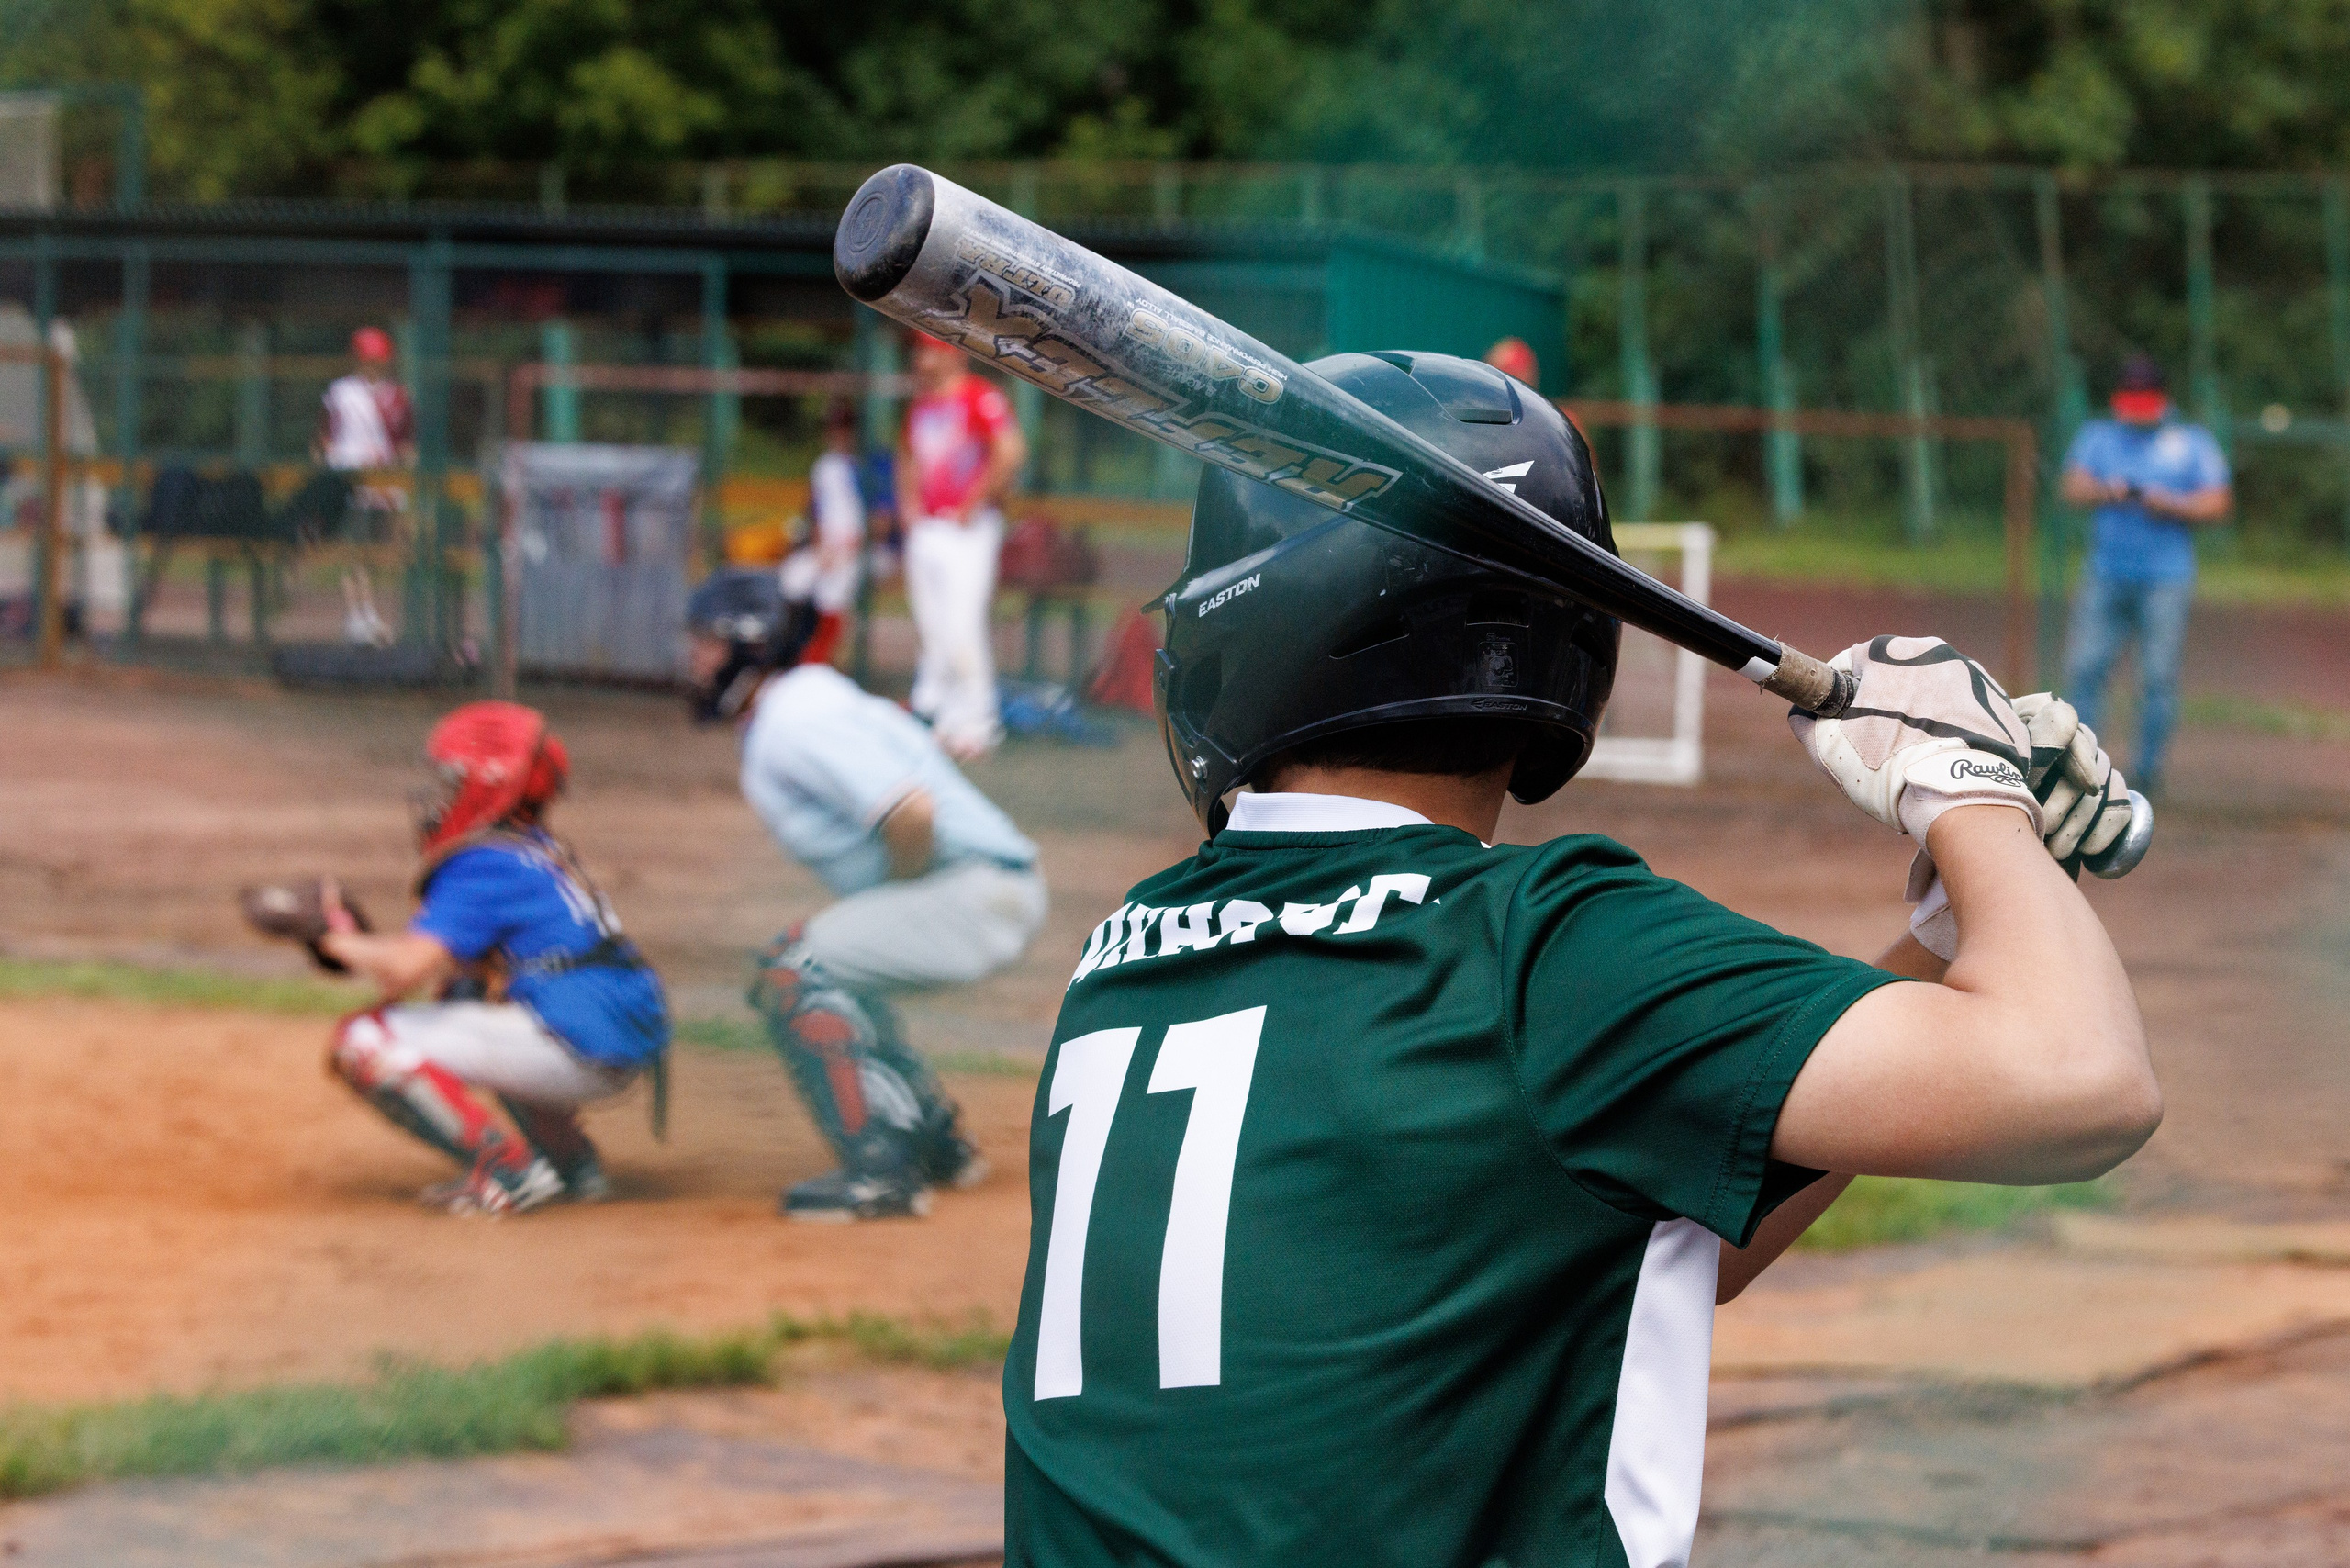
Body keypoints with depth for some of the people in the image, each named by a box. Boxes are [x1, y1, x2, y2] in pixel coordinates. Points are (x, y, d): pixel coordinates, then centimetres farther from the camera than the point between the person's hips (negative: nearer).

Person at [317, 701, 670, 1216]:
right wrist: (363, 940, 13)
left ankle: (509, 1172, -11)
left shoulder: (483, 865, -11)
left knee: (364, 1040, -9)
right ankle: (569, 1158, 26)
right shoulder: (539, 849, 18)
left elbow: (404, 972, -20)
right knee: (458, 989, 38)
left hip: (580, 1052, -10)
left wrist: (343, 942, -1)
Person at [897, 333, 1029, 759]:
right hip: (924, 529, 8)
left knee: (963, 624, -12)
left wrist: (975, 504, -15)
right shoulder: (920, 404, 15)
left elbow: (1011, 452, -19)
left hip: (967, 529, -8)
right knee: (931, 626, 8)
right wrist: (908, 503, 14)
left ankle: (975, 723, -8)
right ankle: (939, 716, 15)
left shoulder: (982, 397, -10)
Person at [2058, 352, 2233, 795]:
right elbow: (2072, 487, 1)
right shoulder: (2097, 436, 14)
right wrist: (2105, 491, -20)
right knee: (2083, 667, -4)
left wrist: (2168, 505, -14)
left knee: (2160, 676, -6)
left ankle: (2149, 771, 1)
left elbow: (2218, 505, 1)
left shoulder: (2192, 443, 8)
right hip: (2105, 573, 2)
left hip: (2166, 579, -2)